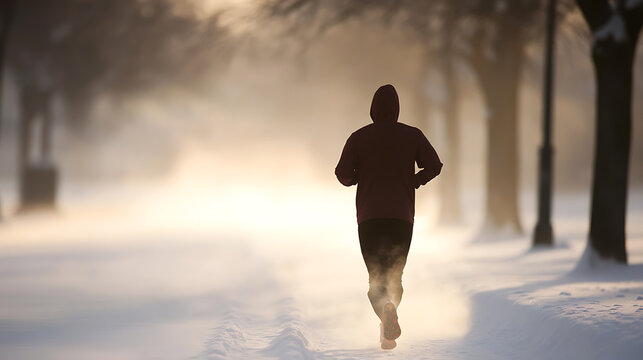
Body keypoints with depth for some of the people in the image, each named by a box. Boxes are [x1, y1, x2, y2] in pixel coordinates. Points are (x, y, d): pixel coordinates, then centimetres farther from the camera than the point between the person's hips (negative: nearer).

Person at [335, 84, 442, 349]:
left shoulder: (359, 137, 2)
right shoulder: (412, 135, 4)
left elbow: (343, 174, -4)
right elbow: (433, 165, -4)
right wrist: (411, 183, 11)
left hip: (369, 217, -1)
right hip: (402, 216, 1)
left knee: (377, 278, 0)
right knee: (394, 275, 15)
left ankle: (386, 308, -32)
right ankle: (387, 333, 5)